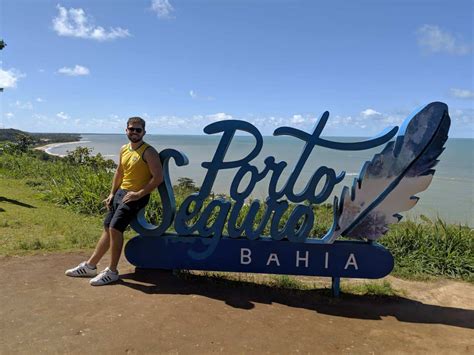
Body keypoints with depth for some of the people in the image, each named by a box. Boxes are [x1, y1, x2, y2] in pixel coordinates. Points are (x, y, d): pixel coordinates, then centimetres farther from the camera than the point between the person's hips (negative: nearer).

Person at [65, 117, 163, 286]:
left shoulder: (148, 152, -13)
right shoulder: (124, 149, 11)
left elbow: (158, 177, -19)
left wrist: (139, 194, -21)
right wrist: (112, 193, 15)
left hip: (136, 196, -8)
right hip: (121, 192, 8)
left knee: (115, 228, -15)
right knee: (107, 229, 12)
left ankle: (112, 272, -1)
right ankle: (90, 266, 25)